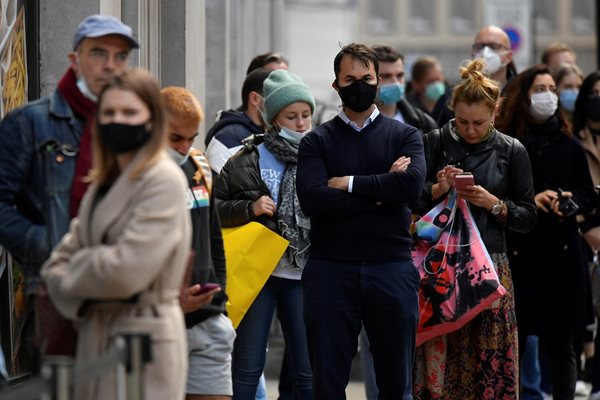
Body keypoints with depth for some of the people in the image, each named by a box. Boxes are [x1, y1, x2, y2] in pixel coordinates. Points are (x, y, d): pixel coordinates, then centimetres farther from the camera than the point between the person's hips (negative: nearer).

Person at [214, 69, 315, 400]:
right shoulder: (247, 161, 2)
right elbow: (212, 209, 2)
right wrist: (250, 208, -11)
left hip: (301, 276, 1)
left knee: (308, 372, 4)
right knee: (247, 369, 4)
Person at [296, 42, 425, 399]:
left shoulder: (404, 135, 9)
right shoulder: (318, 141, 6)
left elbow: (412, 184, -12)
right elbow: (313, 200, -11)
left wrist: (350, 184, -8)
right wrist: (381, 191, -9)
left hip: (392, 267, 0)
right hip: (331, 271, 0)